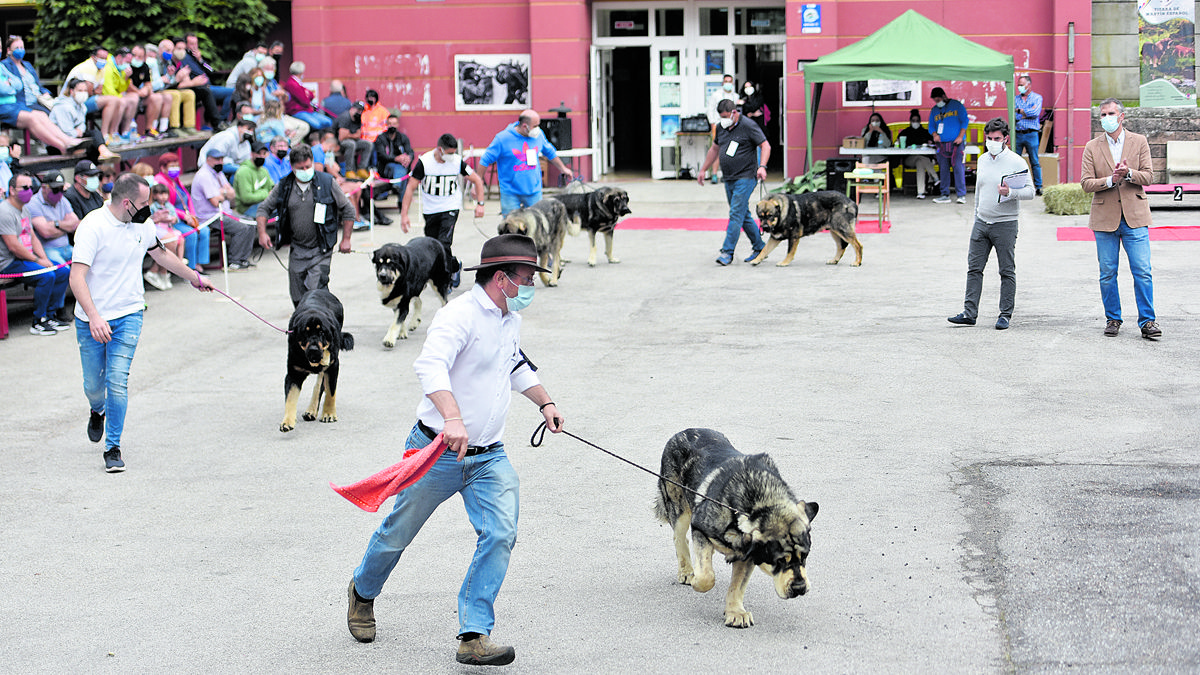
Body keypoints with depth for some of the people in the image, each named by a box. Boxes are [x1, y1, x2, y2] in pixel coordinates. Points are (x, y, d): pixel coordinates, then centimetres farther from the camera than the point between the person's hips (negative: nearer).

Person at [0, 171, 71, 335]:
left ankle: (50, 316, 7)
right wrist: (38, 261, -15)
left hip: (27, 258, 10)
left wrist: (44, 258, 1)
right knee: (47, 276, -27)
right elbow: (14, 247, -22)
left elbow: (33, 237, 17)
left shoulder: (25, 209, 15)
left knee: (63, 272, 2)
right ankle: (38, 323, -18)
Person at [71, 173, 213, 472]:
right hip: (92, 320, -3)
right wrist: (94, 317, -33)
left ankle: (113, 448, -2)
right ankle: (98, 411, 44)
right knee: (93, 383, 7)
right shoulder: (92, 227, -17)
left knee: (117, 380, -11)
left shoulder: (142, 224, 2)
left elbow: (160, 253, 23)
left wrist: (194, 277, 35)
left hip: (128, 315, 3)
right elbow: (77, 277, -22)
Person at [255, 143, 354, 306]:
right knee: (297, 298, 7)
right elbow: (264, 208, 12)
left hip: (321, 251, -4)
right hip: (297, 250, 4)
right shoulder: (284, 187, 2)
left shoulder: (327, 183, -5)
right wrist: (262, 233, -4)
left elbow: (348, 211, 3)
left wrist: (346, 239, 0)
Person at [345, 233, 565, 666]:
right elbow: (430, 366, -37)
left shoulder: (511, 318, 9)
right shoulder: (461, 314, -19)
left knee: (501, 534, -14)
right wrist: (453, 419, -50)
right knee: (398, 533, 11)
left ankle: (473, 637, -11)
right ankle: (363, 592, 42)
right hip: (438, 452, -6)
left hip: (489, 458, 6)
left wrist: (544, 402, 27)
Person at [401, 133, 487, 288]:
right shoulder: (424, 162, -12)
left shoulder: (458, 162, -9)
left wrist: (480, 204, -5)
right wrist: (404, 214, -14)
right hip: (430, 210, 2)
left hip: (450, 209, -2)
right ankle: (455, 267, 31)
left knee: (444, 244, -19)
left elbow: (477, 181, 5)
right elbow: (410, 188, -9)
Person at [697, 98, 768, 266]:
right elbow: (714, 149, 25)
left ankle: (727, 252, -12)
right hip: (729, 179, 8)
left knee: (736, 214, -12)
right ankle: (760, 247, 22)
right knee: (744, 215, 12)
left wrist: (762, 166, -24)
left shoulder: (749, 127, -10)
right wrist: (703, 170, 25)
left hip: (745, 178, -8)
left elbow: (765, 146, -10)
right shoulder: (721, 127, 12)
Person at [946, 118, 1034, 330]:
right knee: (974, 268, 3)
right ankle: (969, 313, 7)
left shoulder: (1016, 162, -7)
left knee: (1007, 271, 1)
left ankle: (1005, 315, 7)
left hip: (1005, 225, -6)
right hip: (982, 223, 6)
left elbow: (1030, 191, -10)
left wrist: (1010, 192, -27)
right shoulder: (983, 160, 11)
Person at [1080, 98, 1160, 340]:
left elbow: (1148, 176, 0)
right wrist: (1110, 180, -16)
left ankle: (1147, 321, 0)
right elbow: (1086, 183, 0)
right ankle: (1112, 319, 17)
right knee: (1107, 273, 5)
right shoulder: (1092, 147, 6)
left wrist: (1129, 173, -19)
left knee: (1142, 271, -6)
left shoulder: (1139, 142, 6)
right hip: (1105, 218, 1)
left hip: (1134, 217, -1)